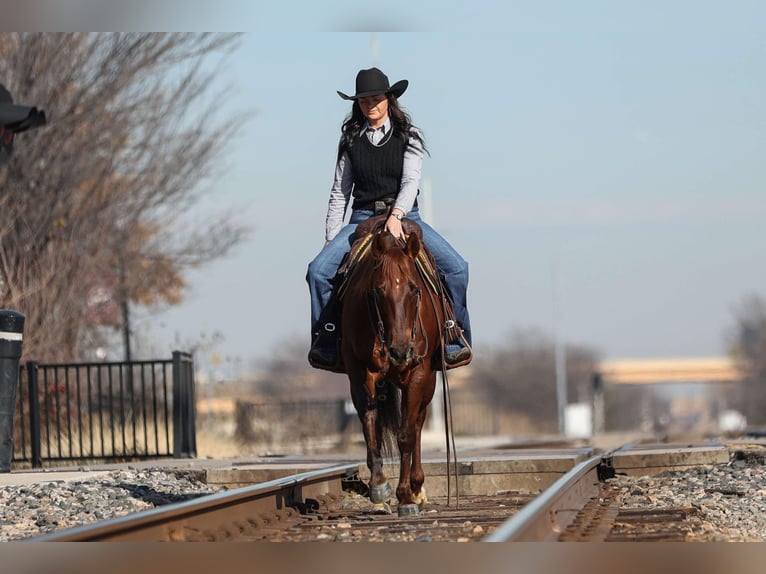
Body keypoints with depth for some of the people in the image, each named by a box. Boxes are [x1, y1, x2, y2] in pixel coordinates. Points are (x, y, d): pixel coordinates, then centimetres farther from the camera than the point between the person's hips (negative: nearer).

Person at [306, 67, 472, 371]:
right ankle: (326, 343, -11)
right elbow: (339, 194, 10)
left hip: (405, 217, -1)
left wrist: (396, 215, -29)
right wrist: (331, 240, 5)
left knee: (456, 267, -21)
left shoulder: (408, 136, 3)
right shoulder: (350, 140, 8)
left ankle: (455, 338, -8)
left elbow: (410, 181, -10)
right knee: (319, 270, -23)